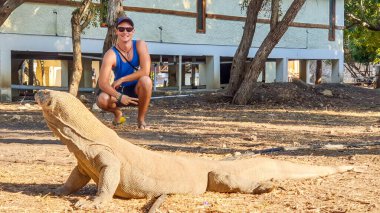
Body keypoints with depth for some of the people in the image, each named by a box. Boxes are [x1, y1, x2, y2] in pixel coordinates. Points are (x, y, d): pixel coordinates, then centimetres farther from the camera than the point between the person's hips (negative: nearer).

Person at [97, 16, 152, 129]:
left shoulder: (140, 45, -12)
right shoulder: (111, 54, -16)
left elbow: (145, 71, -24)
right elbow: (102, 83, -23)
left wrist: (121, 80, -21)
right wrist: (120, 97, -36)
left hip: (138, 91, 0)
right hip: (120, 91, 1)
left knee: (146, 80, -34)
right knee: (102, 100, -30)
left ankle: (141, 118, -12)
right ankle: (117, 113, 9)